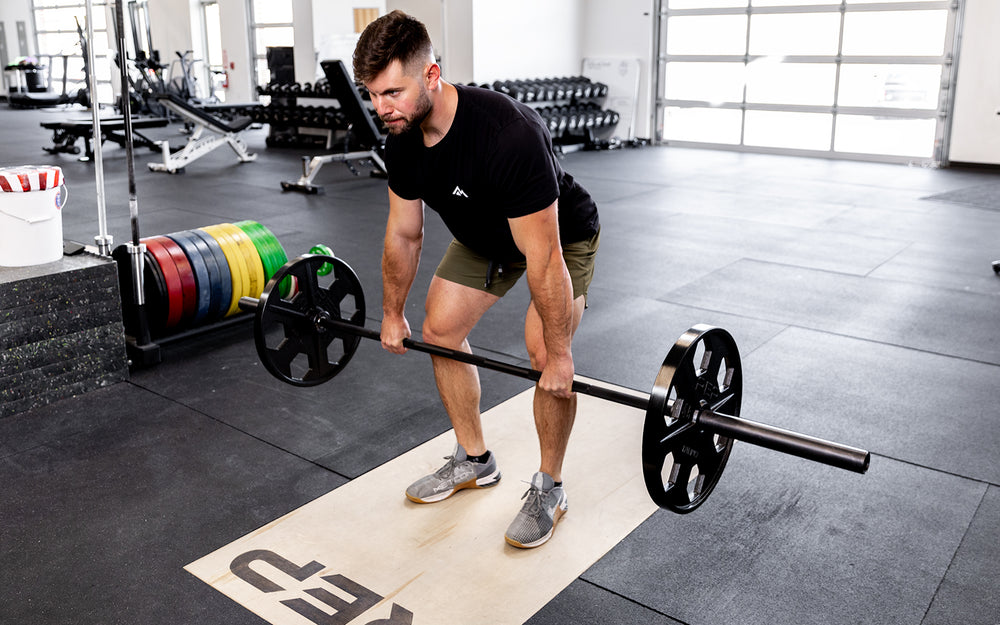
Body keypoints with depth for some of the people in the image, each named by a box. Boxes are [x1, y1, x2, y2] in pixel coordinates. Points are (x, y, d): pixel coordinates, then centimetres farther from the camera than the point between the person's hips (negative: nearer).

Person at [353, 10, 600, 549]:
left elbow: (542, 257, -37)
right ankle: (475, 460, 21)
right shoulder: (403, 140, -18)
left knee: (545, 353, -21)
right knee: (439, 329, 2)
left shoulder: (509, 135, -42)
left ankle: (549, 489, 3)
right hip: (485, 235, 7)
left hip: (563, 234, -7)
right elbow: (403, 234, -2)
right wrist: (392, 314, 7)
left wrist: (558, 355, -30)